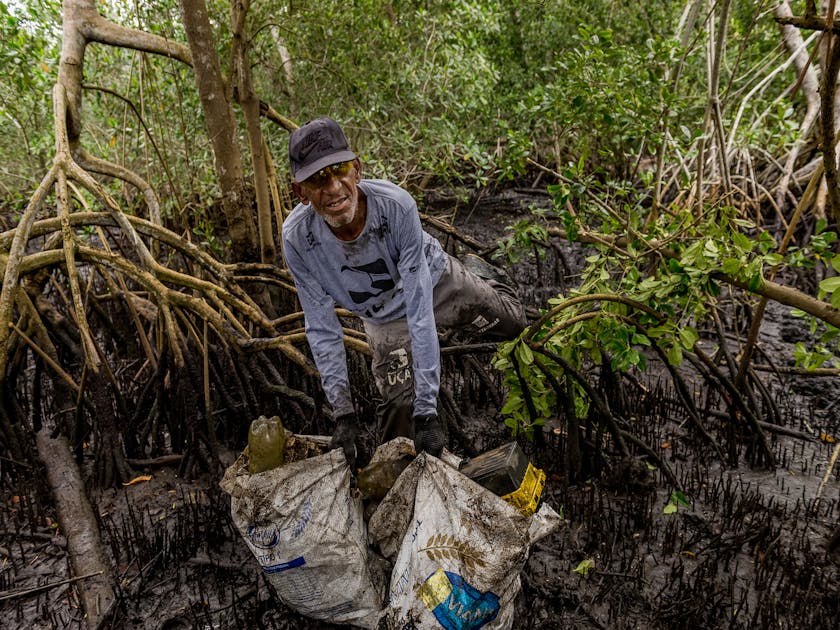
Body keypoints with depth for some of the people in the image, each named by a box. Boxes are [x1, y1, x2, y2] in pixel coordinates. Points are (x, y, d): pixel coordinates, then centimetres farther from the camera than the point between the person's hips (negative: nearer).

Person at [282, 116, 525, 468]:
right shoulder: (297, 238, -34)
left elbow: (420, 311, -41)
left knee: (512, 322, 17)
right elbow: (322, 330, -22)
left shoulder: (396, 205, -42)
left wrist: (427, 410, -40)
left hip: (438, 283, 0)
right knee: (398, 405, -5)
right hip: (385, 318, 1)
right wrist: (343, 414, -24)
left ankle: (480, 276, 50)